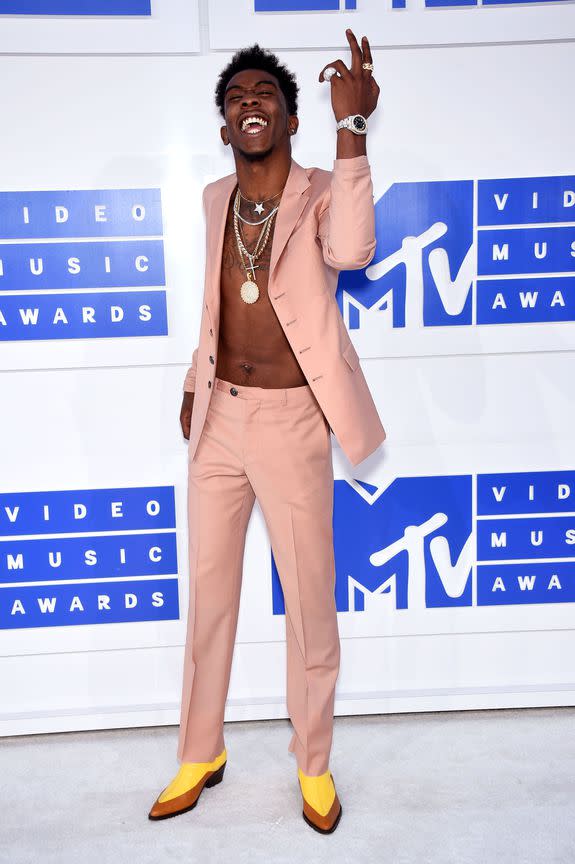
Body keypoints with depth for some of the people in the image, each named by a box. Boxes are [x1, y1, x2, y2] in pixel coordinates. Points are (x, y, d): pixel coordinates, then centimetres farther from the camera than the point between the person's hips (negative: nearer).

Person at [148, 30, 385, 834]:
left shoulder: (320, 193, -6)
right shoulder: (216, 197, 8)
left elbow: (351, 250, -30)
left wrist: (352, 128, -32)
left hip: (291, 420, -4)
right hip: (218, 416, 5)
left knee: (310, 600, 7)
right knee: (208, 592, 13)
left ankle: (314, 763, 30)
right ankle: (201, 753, 34)